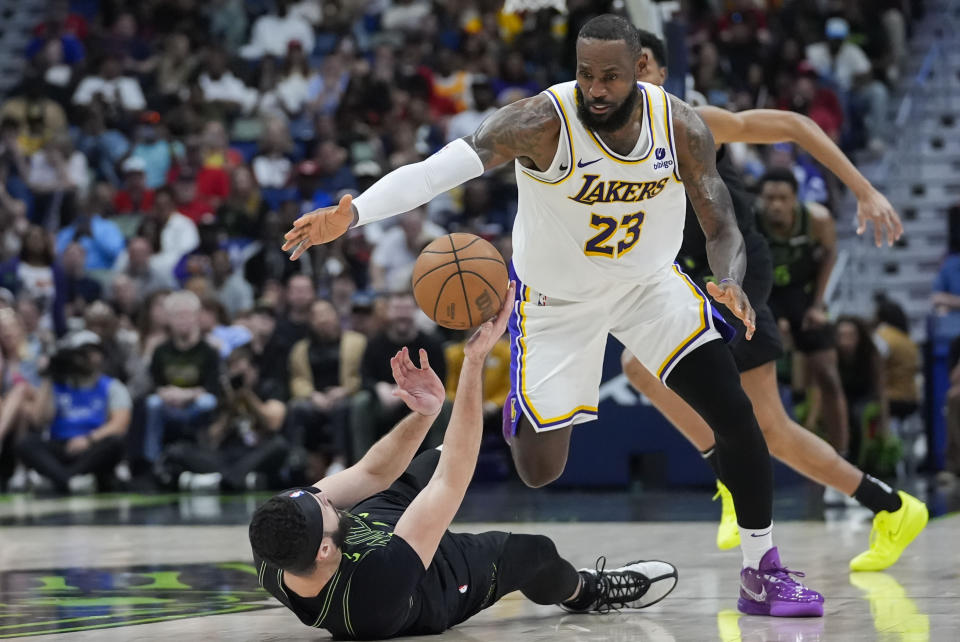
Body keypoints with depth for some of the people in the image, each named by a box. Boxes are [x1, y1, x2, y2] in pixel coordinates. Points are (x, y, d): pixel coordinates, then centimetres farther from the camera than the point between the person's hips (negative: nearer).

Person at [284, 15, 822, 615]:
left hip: (650, 282, 3)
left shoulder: (682, 127, -19)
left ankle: (763, 574, 4)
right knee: (539, 471, -3)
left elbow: (723, 231, -13)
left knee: (735, 413, -11)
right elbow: (433, 170, -40)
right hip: (556, 300, -2)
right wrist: (351, 214, -56)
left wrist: (731, 282, -37)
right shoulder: (542, 122, -30)